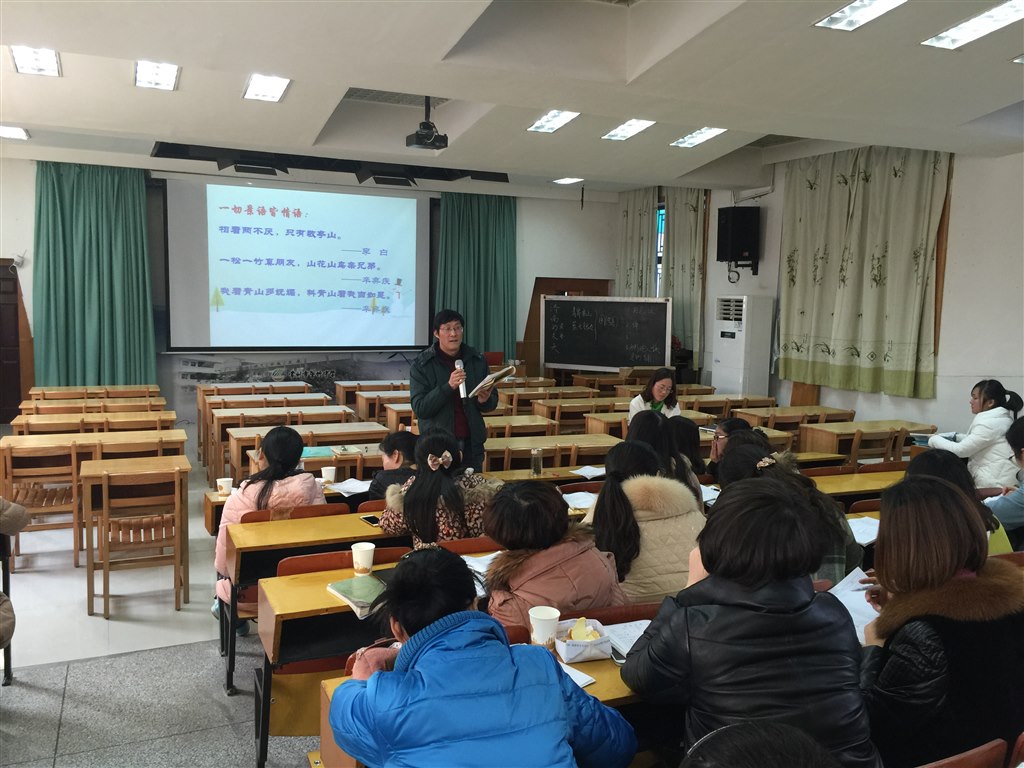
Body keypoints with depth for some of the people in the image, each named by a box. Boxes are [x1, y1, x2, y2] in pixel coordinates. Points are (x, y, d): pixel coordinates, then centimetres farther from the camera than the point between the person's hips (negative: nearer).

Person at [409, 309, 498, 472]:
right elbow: (419, 408, -12)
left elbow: (493, 402, 12)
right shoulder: (421, 365, -4)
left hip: (472, 444, 3)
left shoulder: (477, 360, 6)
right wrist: (448, 387, -24)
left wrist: (485, 400, -12)